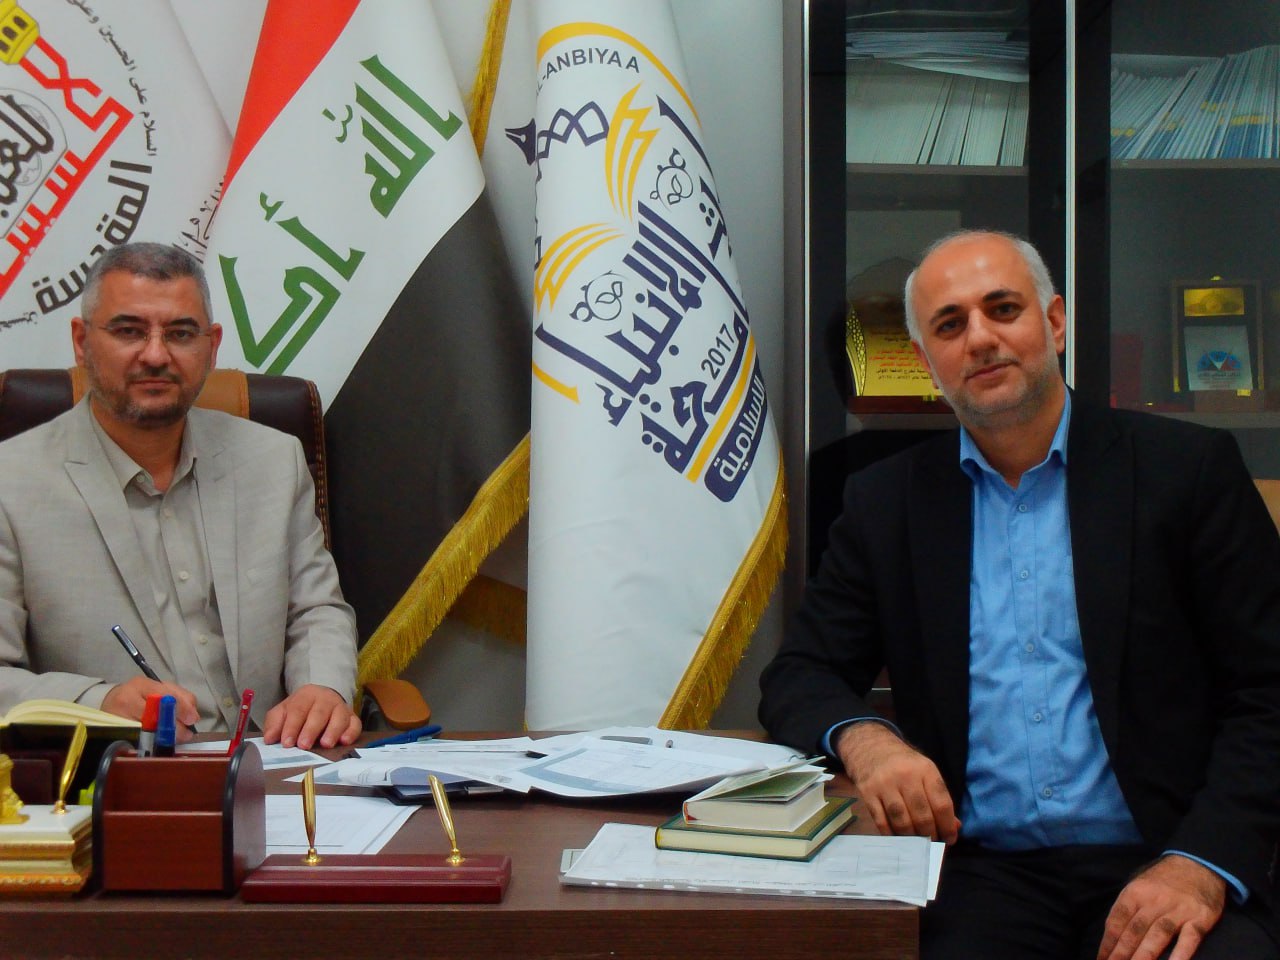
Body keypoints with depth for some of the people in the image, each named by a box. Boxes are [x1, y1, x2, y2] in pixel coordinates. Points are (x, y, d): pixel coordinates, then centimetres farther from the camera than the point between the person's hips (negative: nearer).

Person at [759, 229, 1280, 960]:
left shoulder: (1188, 468, 5)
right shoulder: (887, 501, 12)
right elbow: (801, 677, 13)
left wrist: (1203, 864, -13)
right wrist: (863, 738, -11)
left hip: (1155, 869, -1)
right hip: (980, 876, 2)